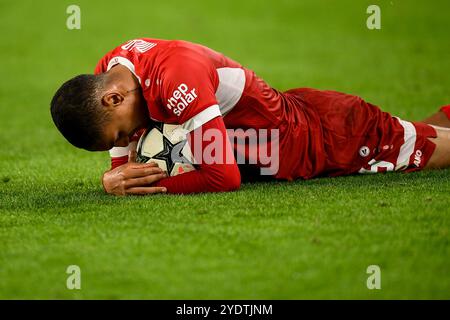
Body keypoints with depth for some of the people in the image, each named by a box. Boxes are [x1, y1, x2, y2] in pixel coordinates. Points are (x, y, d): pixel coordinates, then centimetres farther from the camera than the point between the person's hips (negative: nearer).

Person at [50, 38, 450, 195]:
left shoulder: (174, 76, -38)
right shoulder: (106, 73, -12)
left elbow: (225, 176, -37)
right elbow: (123, 162, -4)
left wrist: (153, 184, -33)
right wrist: (115, 180, -26)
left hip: (327, 136, -8)